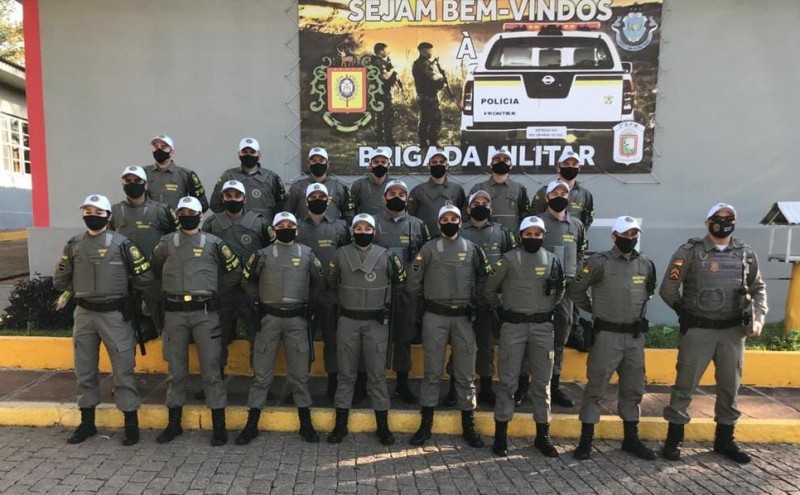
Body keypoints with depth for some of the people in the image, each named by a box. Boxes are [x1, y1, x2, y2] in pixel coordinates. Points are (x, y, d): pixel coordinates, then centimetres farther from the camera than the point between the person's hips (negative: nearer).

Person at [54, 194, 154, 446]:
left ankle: (131, 423, 10)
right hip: (84, 314, 5)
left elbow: (144, 276, -6)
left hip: (114, 314, -4)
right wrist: (80, 289, 9)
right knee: (84, 371, 14)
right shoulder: (74, 245, 6)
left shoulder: (121, 243, -8)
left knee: (123, 370, 0)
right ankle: (87, 422, 29)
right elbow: (60, 279, 17)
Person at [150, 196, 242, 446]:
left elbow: (235, 269, 9)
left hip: (205, 312, -2)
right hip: (174, 313, 2)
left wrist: (216, 290, 8)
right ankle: (174, 423, 25)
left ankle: (219, 426, 8)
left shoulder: (213, 243, 3)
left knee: (211, 369, 0)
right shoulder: (166, 243, 8)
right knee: (176, 370, 11)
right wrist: (168, 289, 16)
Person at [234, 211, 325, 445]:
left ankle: (306, 423, 19)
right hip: (269, 318, 0)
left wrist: (305, 299, 9)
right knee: (262, 373, 6)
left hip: (297, 319, 0)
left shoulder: (307, 254, 3)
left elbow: (319, 282, 14)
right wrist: (261, 299, 7)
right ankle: (252, 424, 17)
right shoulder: (263, 254, 1)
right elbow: (247, 281, 12)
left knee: (299, 373, 7)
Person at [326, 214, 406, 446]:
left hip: (376, 321, -1)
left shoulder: (386, 256, -1)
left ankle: (383, 425, 17)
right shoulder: (341, 255, 2)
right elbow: (331, 283, 15)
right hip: (348, 320, 1)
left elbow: (399, 283, 11)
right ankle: (340, 424, 19)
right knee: (346, 373, 8)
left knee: (377, 374, 5)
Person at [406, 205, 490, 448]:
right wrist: (430, 297, 7)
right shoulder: (429, 248, 0)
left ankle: (468, 426, 20)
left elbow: (483, 278, 13)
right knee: (433, 371, 6)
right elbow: (413, 284, 1)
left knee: (466, 373, 8)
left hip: (464, 317, 2)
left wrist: (473, 299, 3)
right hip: (435, 317, -1)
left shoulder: (472, 248, 6)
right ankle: (426, 424, 16)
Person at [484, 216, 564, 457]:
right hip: (513, 325, -3)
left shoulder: (552, 260, 6)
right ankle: (501, 433, 13)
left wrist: (547, 310, 13)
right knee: (508, 381, 2)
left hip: (543, 327, 3)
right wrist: (499, 310, 6)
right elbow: (489, 288, 2)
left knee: (542, 382, 9)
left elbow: (560, 291, 20)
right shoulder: (509, 260, -5)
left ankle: (543, 434, 22)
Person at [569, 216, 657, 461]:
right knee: (596, 387, 1)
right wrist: (594, 309, 3)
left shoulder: (646, 264, 6)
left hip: (635, 335, 5)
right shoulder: (600, 262, -11)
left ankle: (631, 438, 30)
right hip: (607, 334, -5)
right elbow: (575, 290, -5)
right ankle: (586, 439, 12)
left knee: (633, 388, 15)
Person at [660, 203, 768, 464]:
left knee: (730, 386, 14)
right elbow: (668, 289, -6)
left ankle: (724, 439, 31)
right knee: (685, 385, 2)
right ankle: (674, 439, 14)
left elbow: (758, 288, 15)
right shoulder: (690, 252, -8)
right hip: (698, 330, -4)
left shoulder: (746, 254, 5)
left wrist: (759, 316, 1)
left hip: (733, 330, 4)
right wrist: (686, 312, 3)